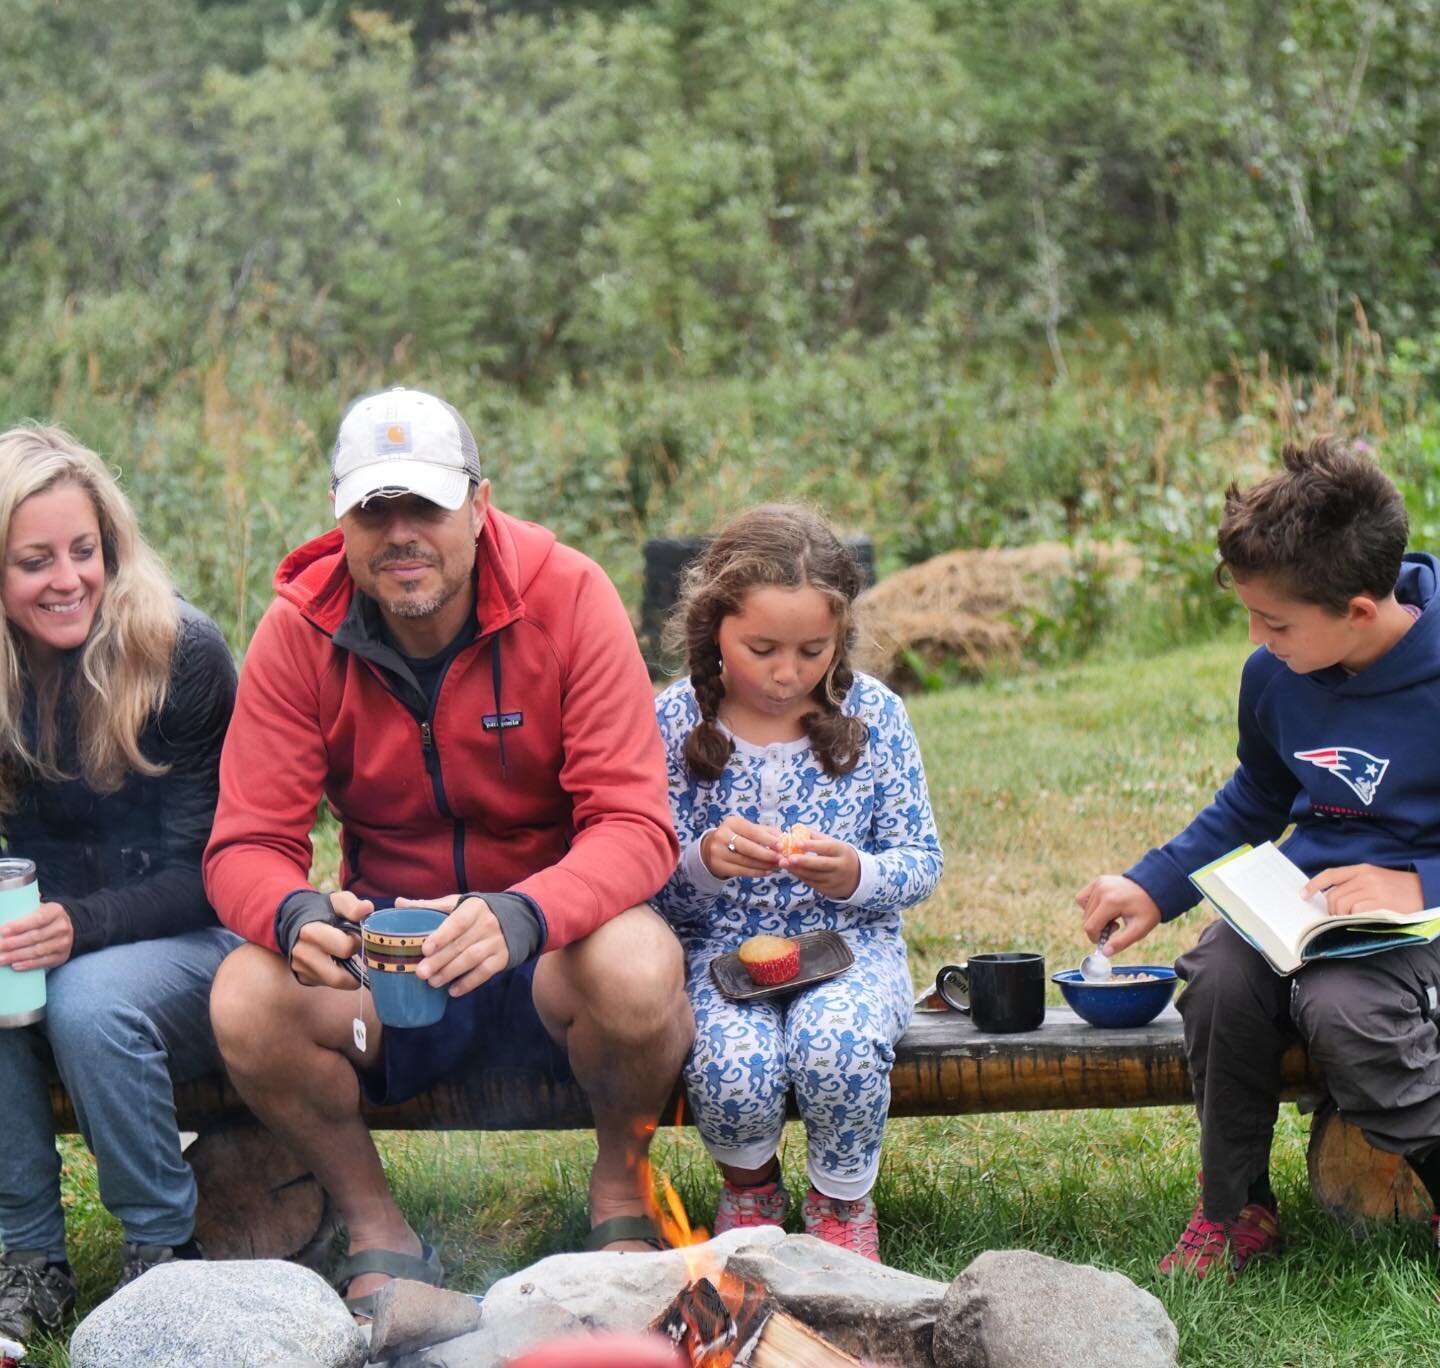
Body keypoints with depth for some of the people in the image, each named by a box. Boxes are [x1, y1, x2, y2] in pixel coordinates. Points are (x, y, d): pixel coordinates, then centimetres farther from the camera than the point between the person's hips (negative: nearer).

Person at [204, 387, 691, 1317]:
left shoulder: (567, 596, -14)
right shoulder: (300, 632, -8)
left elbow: (635, 825, -19)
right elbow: (247, 845, -9)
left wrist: (522, 915, -40)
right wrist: (296, 915, -35)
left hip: (550, 940, -1)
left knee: (638, 966, -35)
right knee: (247, 1002, -28)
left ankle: (622, 1184, -1)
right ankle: (375, 1226, -1)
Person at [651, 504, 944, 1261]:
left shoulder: (873, 714, -2)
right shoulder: (674, 720, -5)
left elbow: (922, 860, 2)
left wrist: (855, 876, -20)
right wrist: (703, 860, -27)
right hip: (717, 950, 0)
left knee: (838, 1046, -33)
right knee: (732, 1068, -31)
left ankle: (842, 1200, 1)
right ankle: (748, 1181, 7)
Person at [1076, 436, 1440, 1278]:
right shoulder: (1273, 677, 2)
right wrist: (1152, 889, 14)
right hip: (1305, 896, 5)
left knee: (1340, 1004, -37)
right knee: (1221, 977, -27)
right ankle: (1236, 1212, -7)